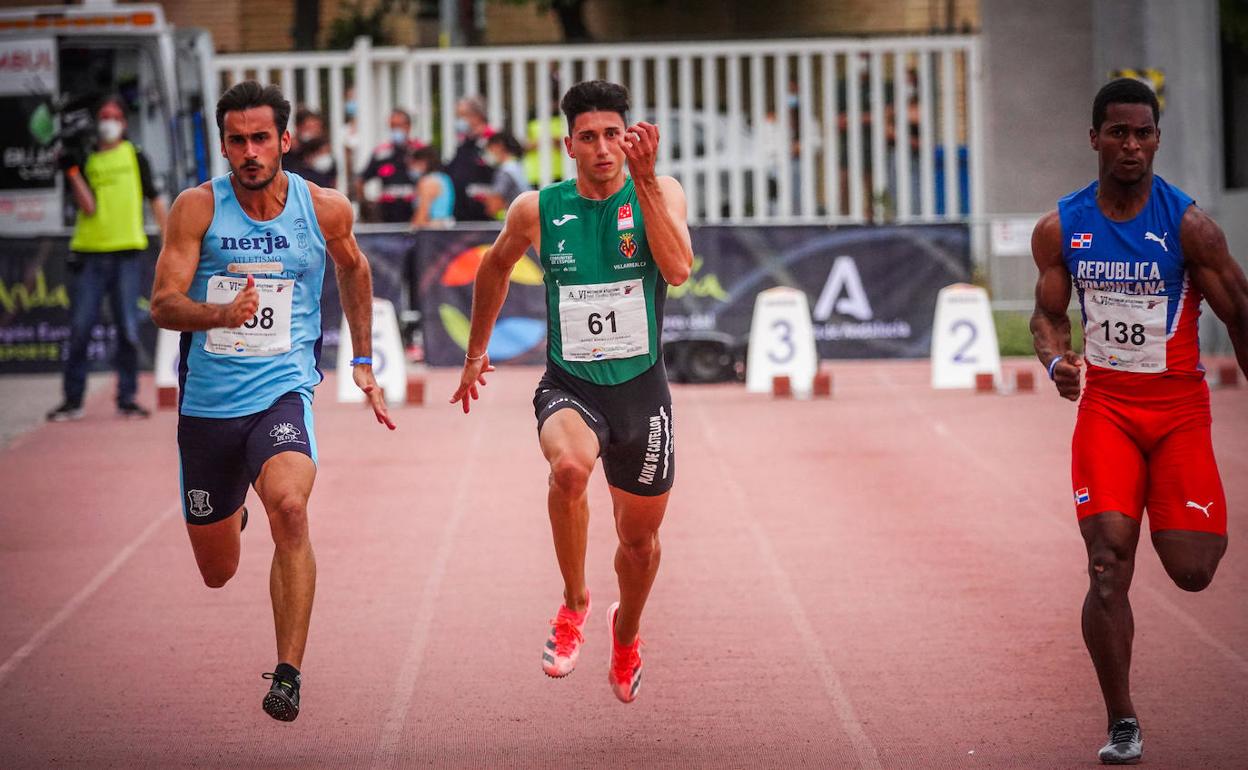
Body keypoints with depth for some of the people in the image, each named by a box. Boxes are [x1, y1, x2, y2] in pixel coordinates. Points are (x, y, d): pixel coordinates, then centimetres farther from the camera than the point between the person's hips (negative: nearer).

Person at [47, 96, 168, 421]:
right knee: (79, 329, -2)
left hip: (127, 251, 0)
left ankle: (127, 398, 6)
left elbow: (154, 199, 10)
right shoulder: (85, 160, 8)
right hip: (90, 253, 0)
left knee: (128, 330, -2)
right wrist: (71, 170, -13)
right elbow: (88, 206, -4)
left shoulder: (134, 157, 8)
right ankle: (72, 400, 5)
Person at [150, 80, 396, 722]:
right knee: (217, 574, 12)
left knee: (289, 507, -32)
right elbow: (163, 306, -11)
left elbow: (353, 270, 21)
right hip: (208, 401, 1)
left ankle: (289, 674, -26)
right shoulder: (198, 208, -6)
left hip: (282, 391, -1)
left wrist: (363, 362, 22)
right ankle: (231, 511, 52)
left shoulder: (325, 209, -1)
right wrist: (221, 314, -31)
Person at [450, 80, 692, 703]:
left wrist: (644, 180, -30)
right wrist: (476, 351, 23)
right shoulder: (536, 211, -5)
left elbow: (678, 269, -26)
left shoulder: (660, 194, -8)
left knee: (639, 538, 15)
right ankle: (574, 604, -13)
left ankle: (626, 631, 49)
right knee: (569, 466, -36)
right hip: (569, 387, -1)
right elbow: (496, 266, 16)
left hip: (641, 389, 1)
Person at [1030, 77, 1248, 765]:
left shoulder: (1188, 225, -9)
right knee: (1109, 560, -14)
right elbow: (1048, 312, 11)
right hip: (1105, 404, 1)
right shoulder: (1060, 228, -1)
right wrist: (1056, 359, -11)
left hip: (1179, 406, -1)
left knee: (1191, 572, -4)